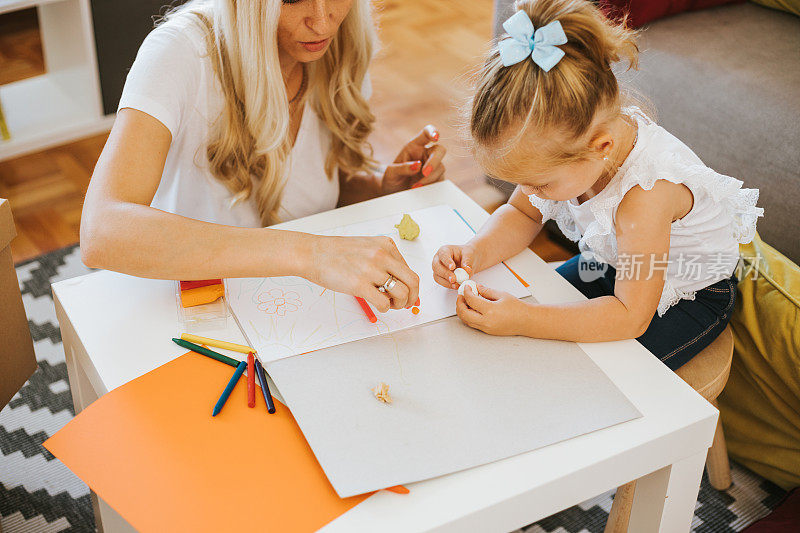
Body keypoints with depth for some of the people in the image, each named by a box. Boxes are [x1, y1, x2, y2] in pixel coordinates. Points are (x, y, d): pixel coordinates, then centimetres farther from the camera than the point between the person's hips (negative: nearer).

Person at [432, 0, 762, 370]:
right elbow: (522, 214, -2)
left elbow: (630, 317, -39)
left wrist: (523, 320, -44)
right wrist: (474, 254, -23)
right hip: (613, 268, 7)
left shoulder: (646, 194, -42)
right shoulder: (562, 142, -21)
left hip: (689, 295, -7)